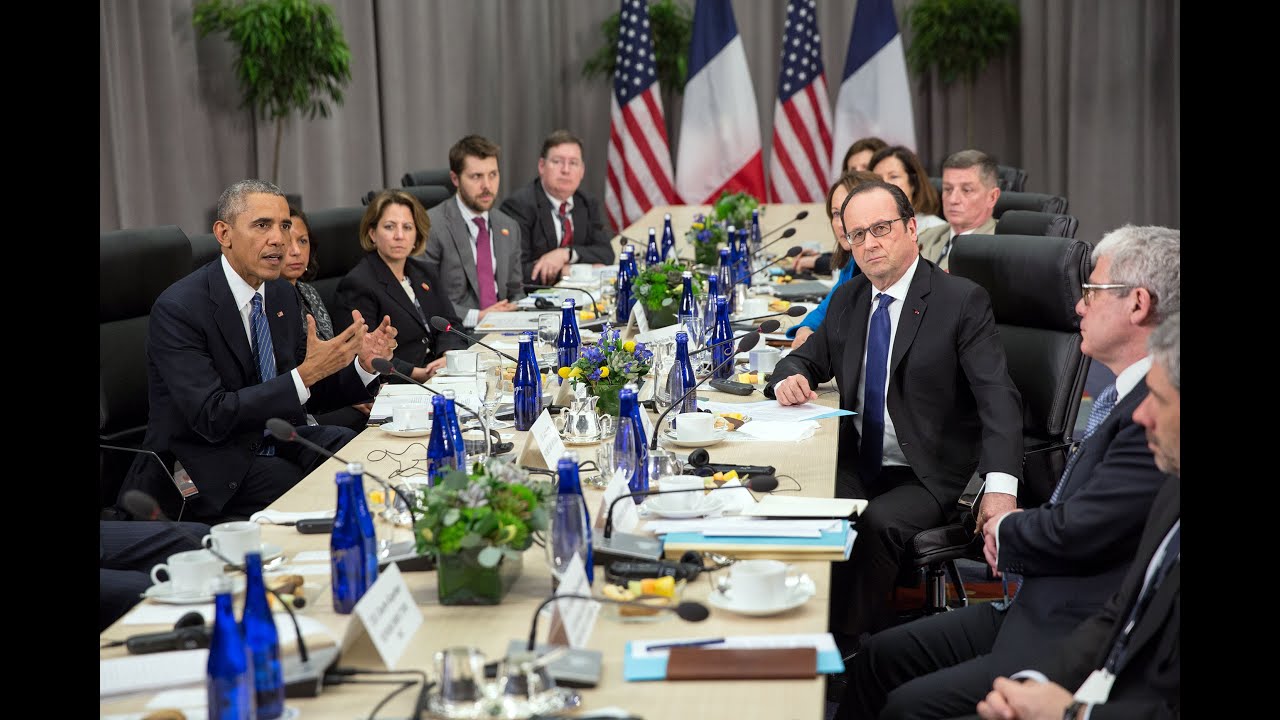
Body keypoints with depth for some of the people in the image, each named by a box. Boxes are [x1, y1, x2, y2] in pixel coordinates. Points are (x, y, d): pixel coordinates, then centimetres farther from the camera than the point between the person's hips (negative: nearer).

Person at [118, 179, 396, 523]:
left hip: (278, 443, 7)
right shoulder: (178, 309, -16)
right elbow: (211, 417, -24)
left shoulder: (282, 294, 7)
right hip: (213, 468, -7)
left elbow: (310, 397, 11)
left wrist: (363, 364, -10)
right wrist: (304, 374, -29)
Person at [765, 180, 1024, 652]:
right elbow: (808, 359, 24)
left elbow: (998, 398, -17)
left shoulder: (962, 301, -8)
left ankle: (847, 646, -19)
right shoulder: (847, 300, 11)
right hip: (855, 466, 5)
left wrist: (1000, 486, -33)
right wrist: (789, 379, -4)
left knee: (876, 524, -33)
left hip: (924, 478, -5)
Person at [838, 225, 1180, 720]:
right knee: (880, 656, 9)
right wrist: (1016, 524, 0)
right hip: (1037, 607, 10)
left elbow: (1080, 531, -24)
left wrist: (1007, 531, -4)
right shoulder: (1132, 394, 11)